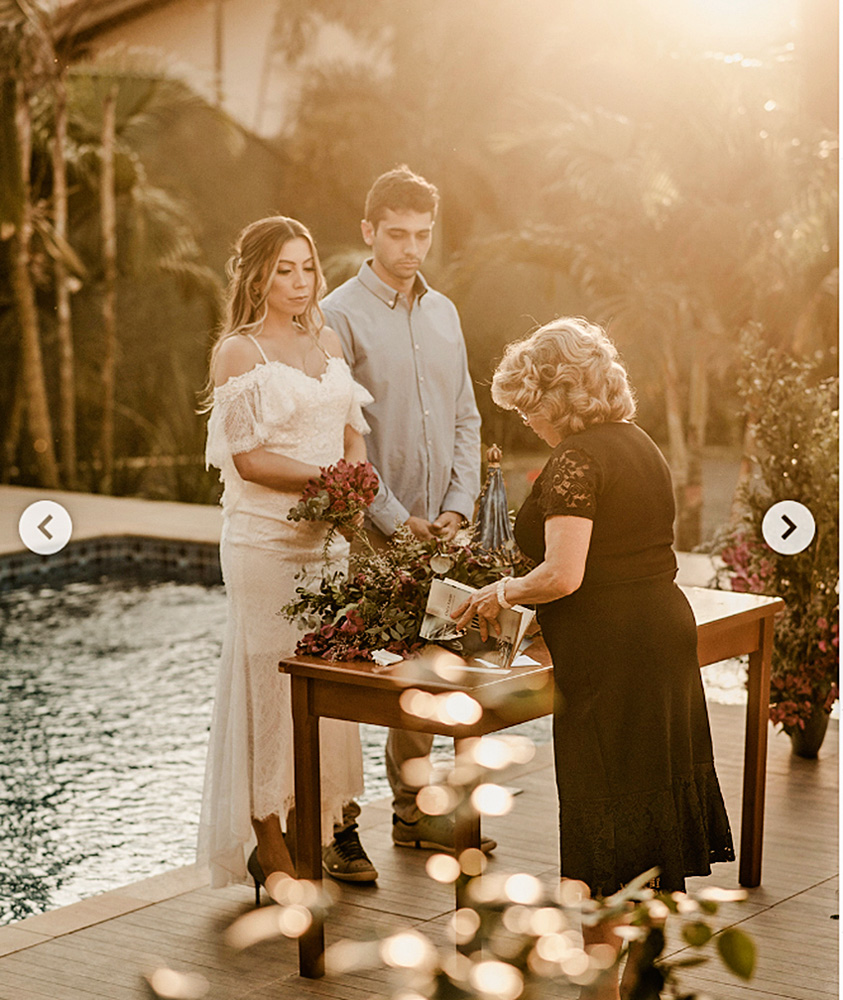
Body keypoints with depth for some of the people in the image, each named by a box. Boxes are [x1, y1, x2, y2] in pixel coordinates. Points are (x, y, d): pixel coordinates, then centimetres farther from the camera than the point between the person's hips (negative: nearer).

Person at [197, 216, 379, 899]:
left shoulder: (328, 342, 13)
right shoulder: (239, 352, -5)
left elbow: (353, 433, 14)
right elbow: (248, 458, -11)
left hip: (330, 536, 6)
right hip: (267, 541, -6)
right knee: (271, 680, -3)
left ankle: (325, 823, 16)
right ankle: (269, 847, 5)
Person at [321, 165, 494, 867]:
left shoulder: (443, 312, 14)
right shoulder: (340, 316, -7)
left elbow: (465, 419, 15)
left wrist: (457, 506, 2)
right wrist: (394, 519, -13)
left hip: (437, 527, 6)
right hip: (367, 531, -6)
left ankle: (413, 810, 22)